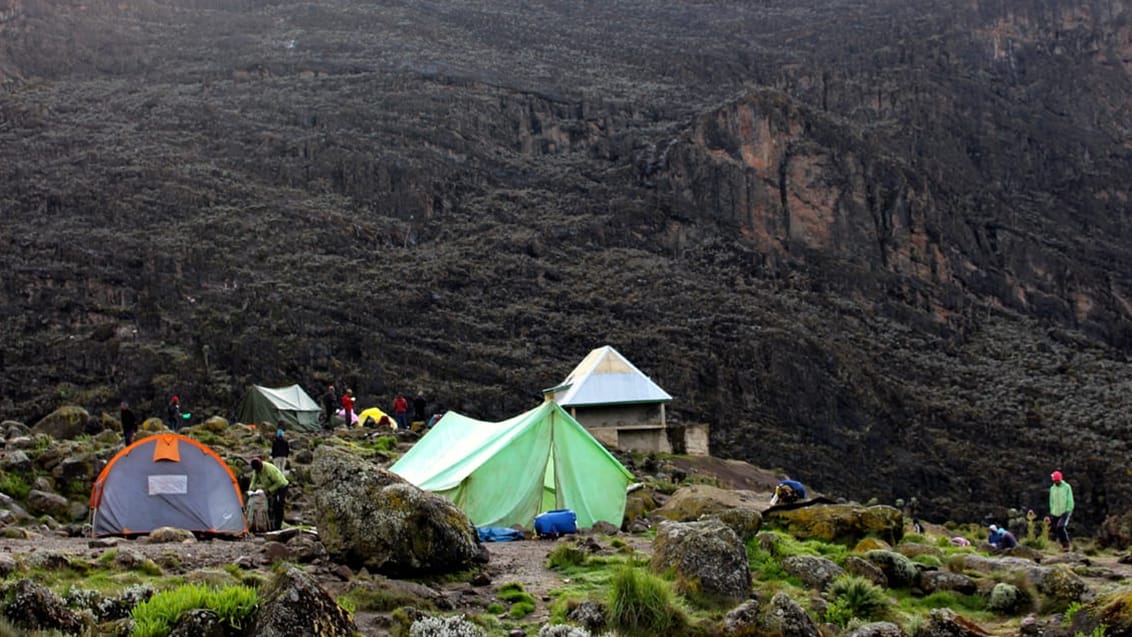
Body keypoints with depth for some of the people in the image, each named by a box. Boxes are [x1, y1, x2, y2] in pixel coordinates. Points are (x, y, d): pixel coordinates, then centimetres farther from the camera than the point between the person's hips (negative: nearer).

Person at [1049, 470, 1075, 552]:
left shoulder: (1066, 487, -5)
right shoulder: (1052, 488, 9)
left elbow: (1070, 500, -4)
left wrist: (1068, 510, -11)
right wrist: (1052, 511, 6)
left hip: (1065, 511, -5)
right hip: (1056, 513, 5)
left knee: (1061, 527, -22)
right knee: (1056, 529, 1)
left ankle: (1068, 544, -10)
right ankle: (1063, 545, 15)